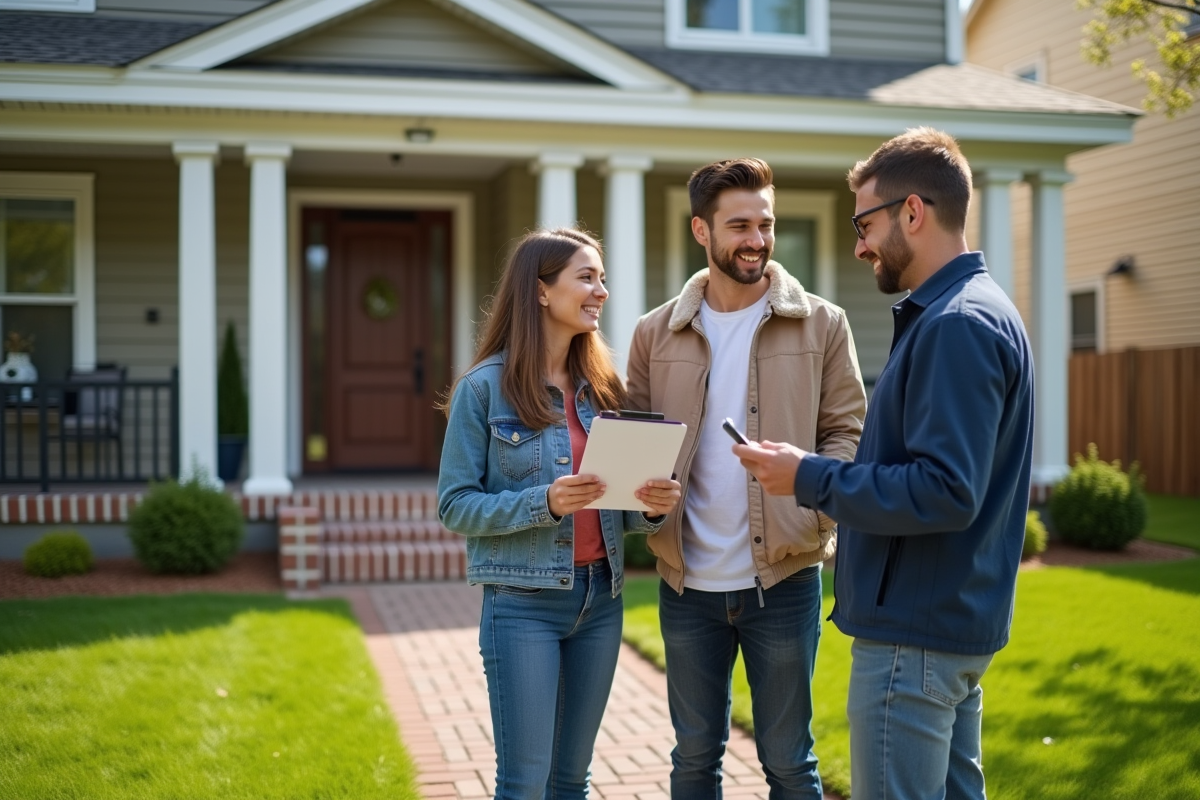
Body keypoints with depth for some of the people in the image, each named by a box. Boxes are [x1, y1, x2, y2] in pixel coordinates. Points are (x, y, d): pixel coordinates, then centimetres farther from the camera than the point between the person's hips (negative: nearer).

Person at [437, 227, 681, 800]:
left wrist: (652, 506, -9)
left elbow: (617, 509, 13)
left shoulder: (603, 385, 8)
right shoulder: (485, 387, -7)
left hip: (600, 599, 5)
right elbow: (455, 505, -8)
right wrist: (543, 503, -22)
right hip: (523, 603, -5)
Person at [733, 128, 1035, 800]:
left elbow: (945, 492, -26)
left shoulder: (956, 325, -19)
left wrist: (811, 478, -17)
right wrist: (820, 473, 10)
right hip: (957, 619, 10)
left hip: (914, 632, -10)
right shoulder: (980, 310, 14)